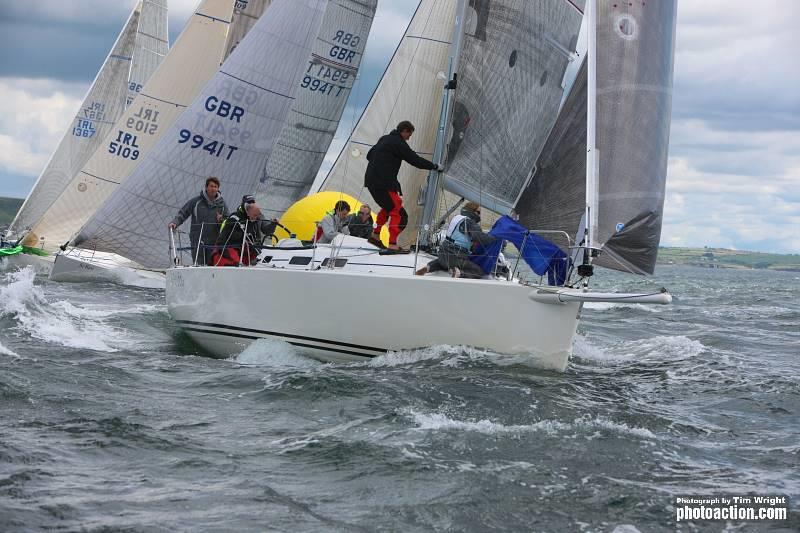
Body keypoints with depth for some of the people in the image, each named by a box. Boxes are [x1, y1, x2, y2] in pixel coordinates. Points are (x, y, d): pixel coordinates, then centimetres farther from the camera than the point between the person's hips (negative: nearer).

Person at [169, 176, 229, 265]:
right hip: (197, 241, -2)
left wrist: (221, 220, -9)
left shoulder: (221, 204, 8)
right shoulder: (196, 201, 1)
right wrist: (175, 222, -13)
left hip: (214, 242, 2)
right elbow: (182, 213, 3)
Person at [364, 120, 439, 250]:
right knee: (398, 212, -10)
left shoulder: (384, 139, 18)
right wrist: (434, 166, -1)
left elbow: (369, 155, 27)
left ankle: (375, 235, 33)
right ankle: (392, 244, -17)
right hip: (383, 184, -10)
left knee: (388, 207, 29)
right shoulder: (398, 142, -10)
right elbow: (414, 159, -11)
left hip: (371, 180, 10)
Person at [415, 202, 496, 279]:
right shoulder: (470, 223, -11)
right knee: (479, 272, -6)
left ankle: (428, 267, 14)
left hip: (443, 253, 8)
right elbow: (482, 238, -22)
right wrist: (495, 238, -7)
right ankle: (459, 273, -29)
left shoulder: (457, 217, 15)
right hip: (456, 258, -8)